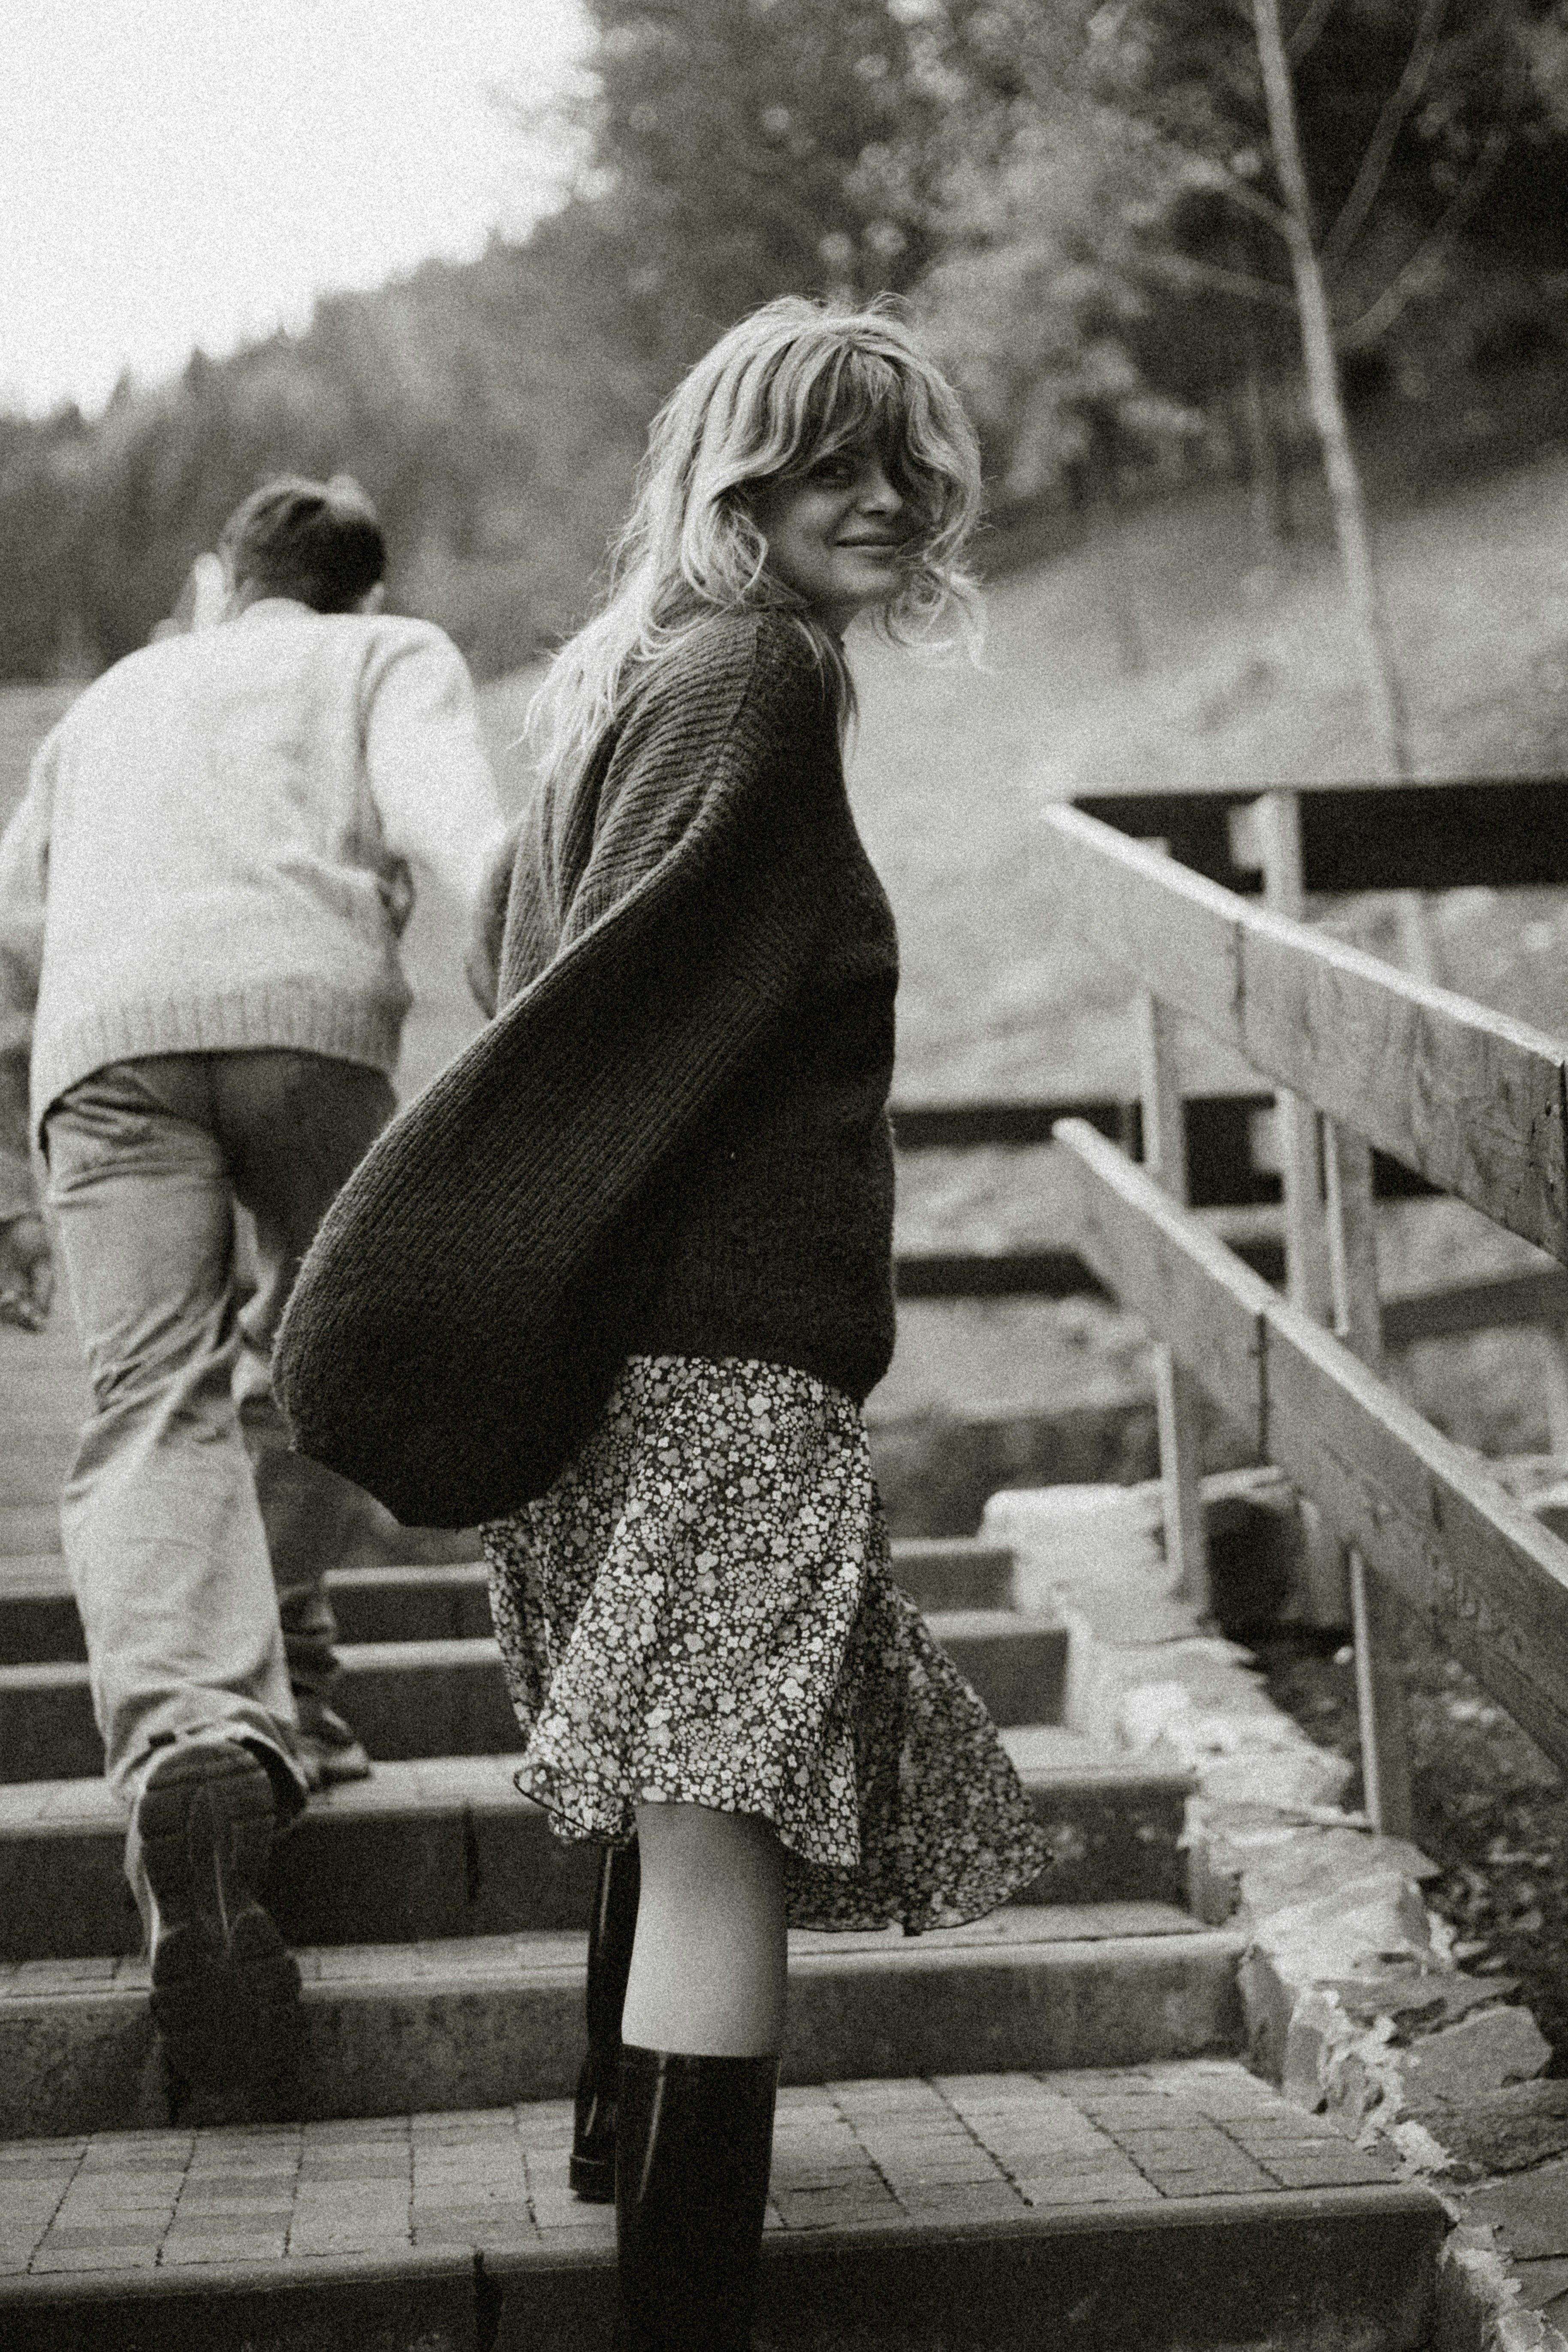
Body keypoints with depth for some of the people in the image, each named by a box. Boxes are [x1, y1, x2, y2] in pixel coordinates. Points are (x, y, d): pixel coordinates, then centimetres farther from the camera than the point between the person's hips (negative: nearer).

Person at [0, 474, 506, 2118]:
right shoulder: (391, 657, 28)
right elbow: (437, 793, 2)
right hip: (304, 1002, -2)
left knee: (153, 1411, -11)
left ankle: (189, 1736, -33)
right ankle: (280, 1692, 19)